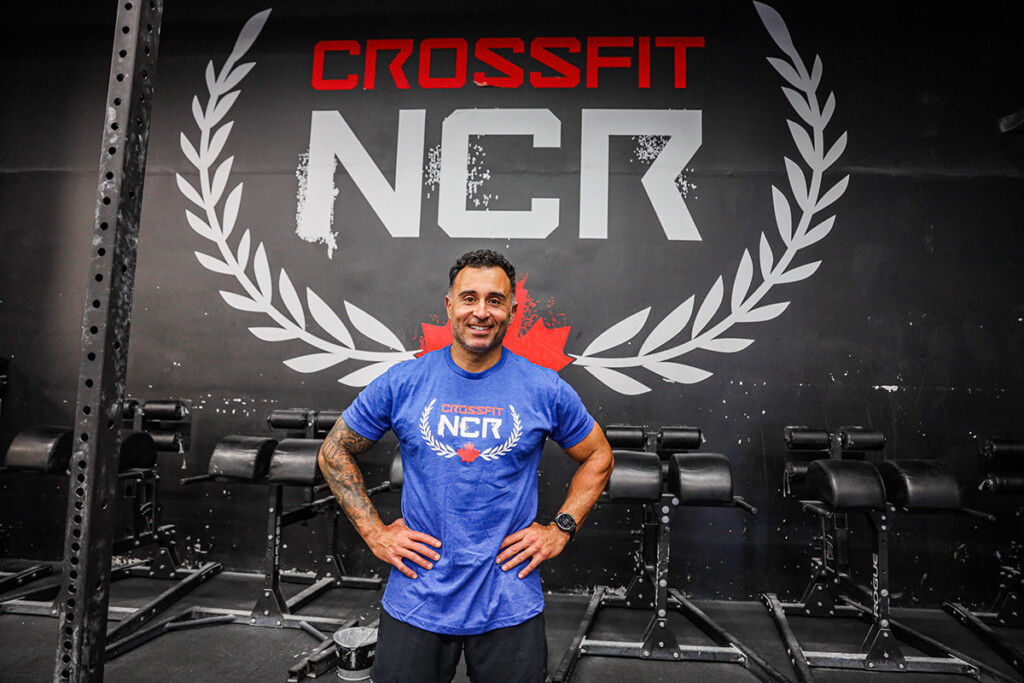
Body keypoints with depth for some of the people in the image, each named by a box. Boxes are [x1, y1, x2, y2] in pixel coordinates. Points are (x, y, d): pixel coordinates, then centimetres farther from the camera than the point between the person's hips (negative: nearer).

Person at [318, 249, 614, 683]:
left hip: (511, 606, 0)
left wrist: (561, 529, 0)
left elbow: (598, 457, 10)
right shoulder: (402, 383, -4)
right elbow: (334, 452, 7)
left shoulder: (545, 390, -4)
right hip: (415, 601, 1)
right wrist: (373, 531, 0)